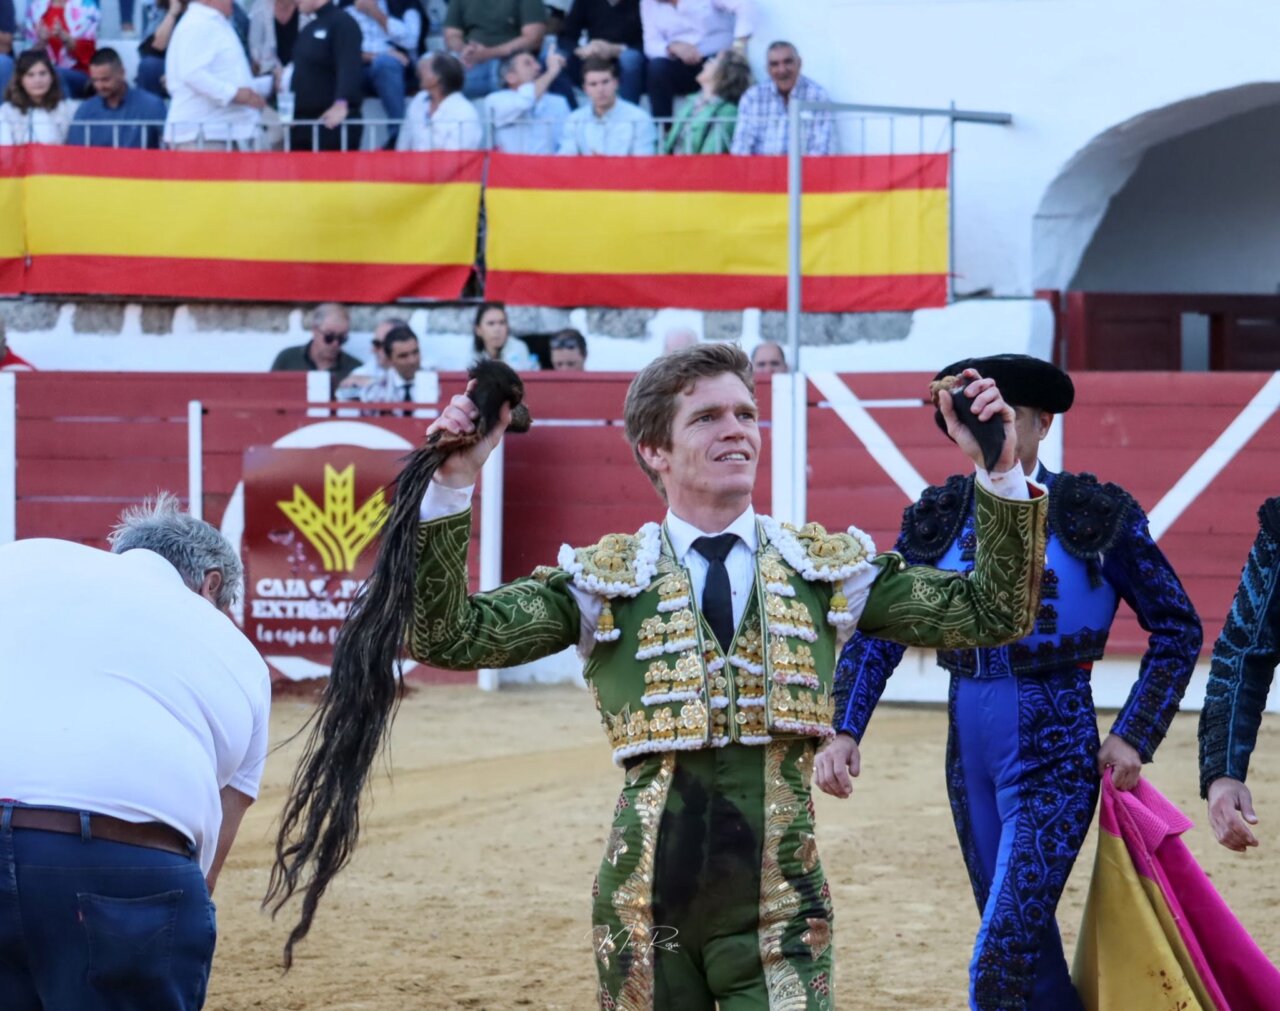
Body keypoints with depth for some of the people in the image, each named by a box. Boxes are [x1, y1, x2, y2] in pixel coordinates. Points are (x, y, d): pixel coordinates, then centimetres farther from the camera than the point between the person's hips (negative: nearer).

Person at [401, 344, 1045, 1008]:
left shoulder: (825, 569, 7)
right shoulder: (607, 580, 3)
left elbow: (994, 614, 4)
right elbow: (446, 638, -6)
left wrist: (1000, 472, -8)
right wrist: (451, 487, -16)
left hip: (777, 908, 0)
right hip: (645, 906, 0)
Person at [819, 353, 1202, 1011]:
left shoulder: (1097, 514, -5)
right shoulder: (938, 519, 4)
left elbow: (1177, 630, 1)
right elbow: (876, 634, 1)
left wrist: (1134, 736, -7)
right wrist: (843, 731, -14)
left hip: (1056, 754, -5)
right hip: (969, 747, 5)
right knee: (1025, 939, 16)